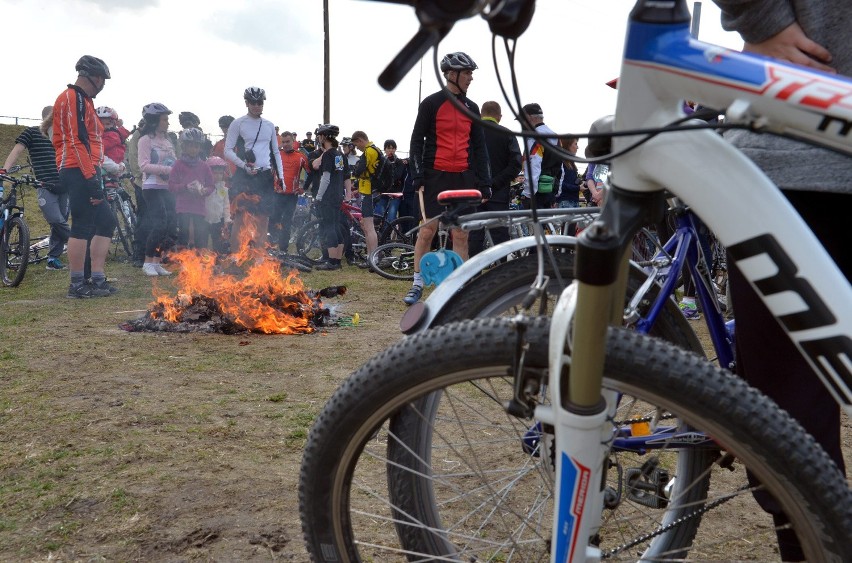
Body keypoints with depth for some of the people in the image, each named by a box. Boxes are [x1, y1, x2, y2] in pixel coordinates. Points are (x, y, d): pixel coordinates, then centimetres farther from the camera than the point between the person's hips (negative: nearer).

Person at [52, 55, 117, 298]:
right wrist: (91, 177, -22)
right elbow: (76, 141, -18)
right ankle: (77, 285, -3)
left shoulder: (82, 100, 24)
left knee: (106, 222, 11)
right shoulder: (74, 98, -9)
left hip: (85, 173, 11)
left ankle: (97, 279, 12)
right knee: (82, 227, -9)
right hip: (80, 172, -11)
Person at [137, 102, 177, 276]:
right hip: (152, 187, -7)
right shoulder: (145, 140, -4)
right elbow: (144, 165, -13)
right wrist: (167, 169, -21)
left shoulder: (167, 140, 17)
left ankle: (157, 262, 13)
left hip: (168, 187, 7)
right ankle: (148, 263, 1)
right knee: (159, 224, -14)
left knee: (171, 225, 1)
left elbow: (173, 163, 19)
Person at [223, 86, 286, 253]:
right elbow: (228, 151, -3)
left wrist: (281, 177, 9)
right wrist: (244, 166, -17)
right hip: (244, 176, -4)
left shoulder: (269, 125, 14)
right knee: (240, 219, -7)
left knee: (264, 219, 5)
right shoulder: (238, 123, 1)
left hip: (266, 176, 4)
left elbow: (276, 152, 19)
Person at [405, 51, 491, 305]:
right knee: (427, 230, -4)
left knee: (461, 234, 3)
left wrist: (484, 182, 8)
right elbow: (417, 140, 0)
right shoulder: (431, 103, 0)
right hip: (436, 176, -4)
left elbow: (479, 147, 14)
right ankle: (417, 284, 7)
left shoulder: (471, 108, 13)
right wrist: (417, 176, -9)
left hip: (464, 178, 4)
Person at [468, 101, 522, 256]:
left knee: (475, 236, 5)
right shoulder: (507, 134, 1)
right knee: (500, 235, 3)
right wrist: (495, 183, -9)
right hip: (499, 194, -1)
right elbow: (515, 164, -9)